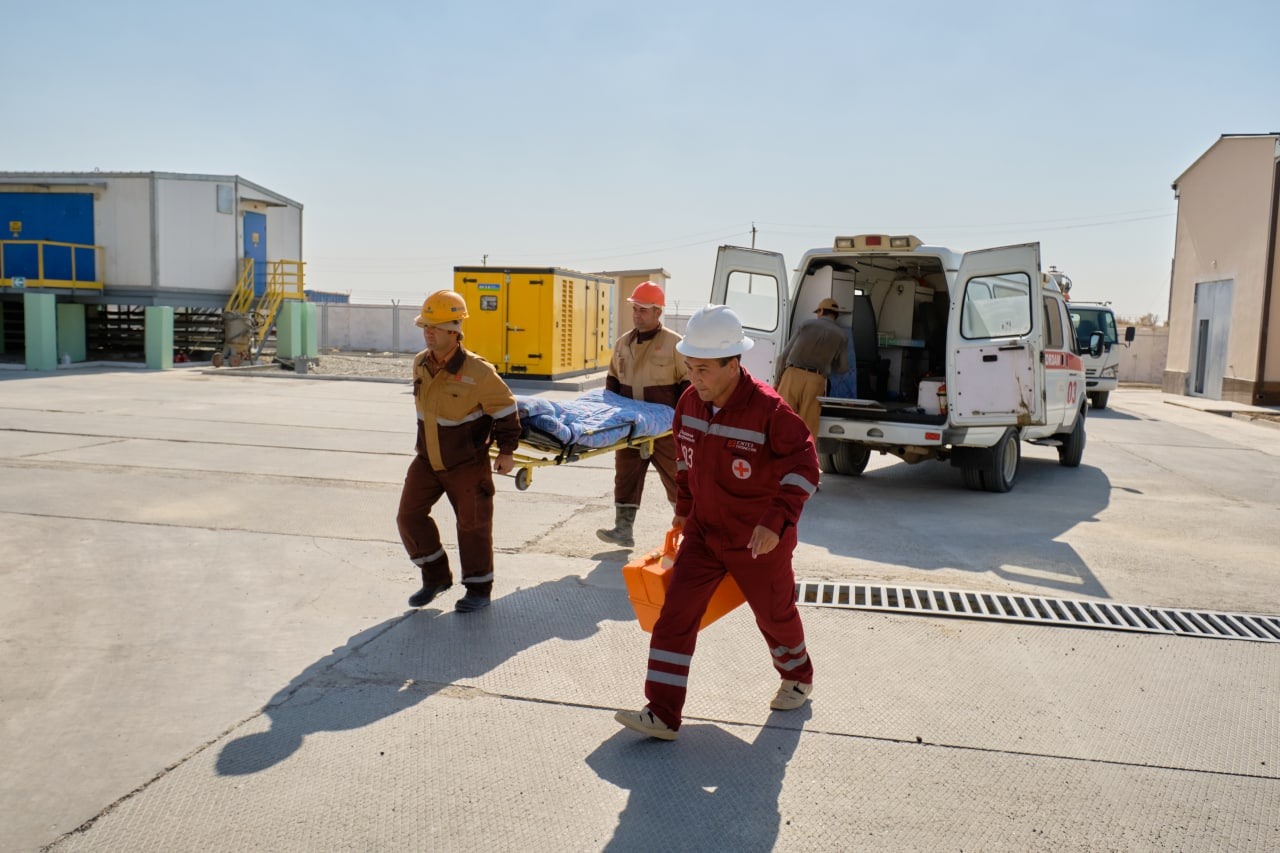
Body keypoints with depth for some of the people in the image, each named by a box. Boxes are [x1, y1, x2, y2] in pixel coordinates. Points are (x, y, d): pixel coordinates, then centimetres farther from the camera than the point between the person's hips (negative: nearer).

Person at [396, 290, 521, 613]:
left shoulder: (478, 372, -22)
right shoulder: (420, 364, -2)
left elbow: (506, 409, -11)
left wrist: (507, 451, -9)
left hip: (467, 463, -6)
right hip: (427, 459, 6)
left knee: (472, 524, 5)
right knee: (409, 516, 2)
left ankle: (479, 589, 20)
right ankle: (436, 576, 19)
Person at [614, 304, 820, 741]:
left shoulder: (768, 409, -24)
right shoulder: (690, 402, -5)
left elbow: (804, 467, -20)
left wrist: (777, 521, -29)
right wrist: (684, 505, 19)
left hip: (759, 540, -4)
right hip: (703, 530, 5)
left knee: (775, 614, 17)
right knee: (675, 614, -5)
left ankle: (798, 679, 47)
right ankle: (662, 714, 1)